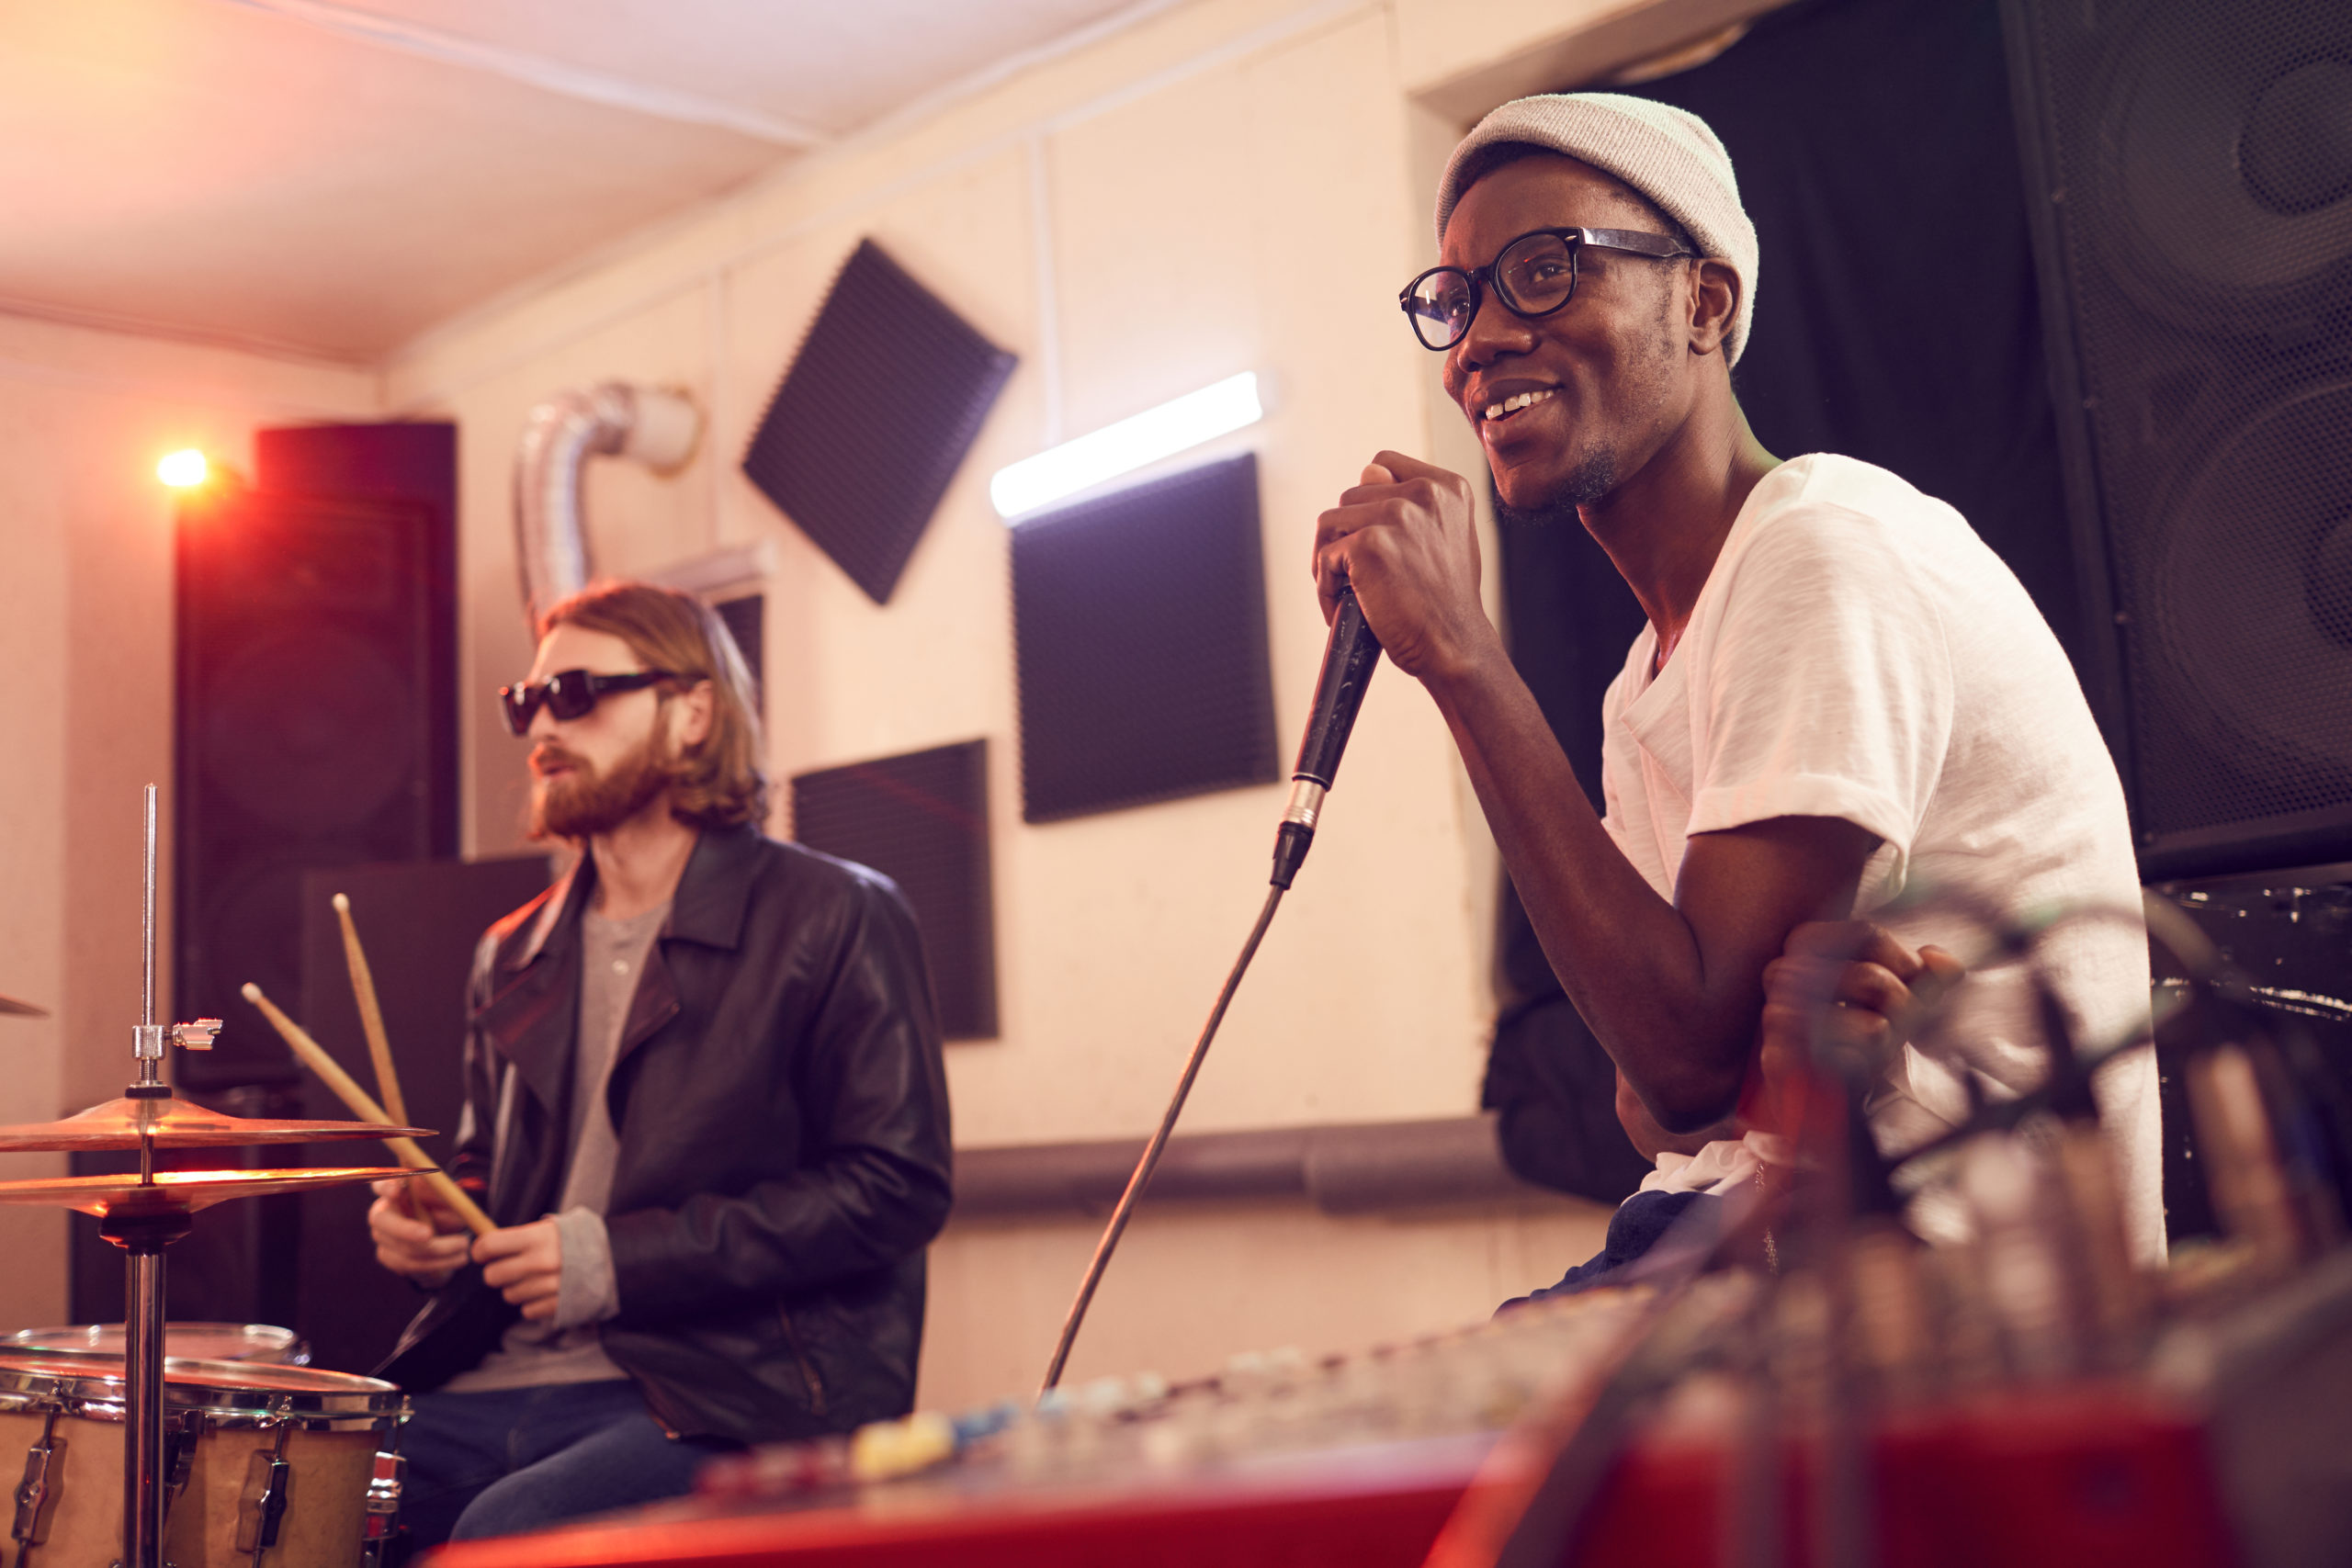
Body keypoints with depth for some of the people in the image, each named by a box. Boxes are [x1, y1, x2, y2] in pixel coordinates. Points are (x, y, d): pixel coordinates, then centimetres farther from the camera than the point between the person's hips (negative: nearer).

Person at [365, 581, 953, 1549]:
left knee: (506, 1533, -30)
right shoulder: (514, 957, 17)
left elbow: (896, 1185, -11)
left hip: (736, 1397, -6)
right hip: (498, 1385, 6)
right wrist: (428, 1218, 4)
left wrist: (625, 1258, -15)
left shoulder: (834, 918, -4)